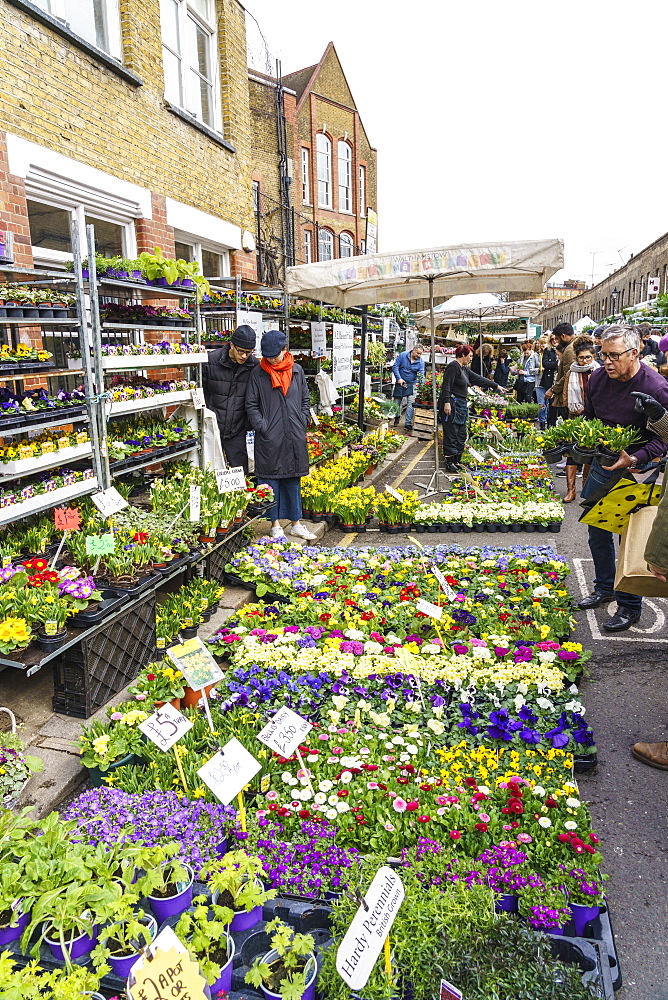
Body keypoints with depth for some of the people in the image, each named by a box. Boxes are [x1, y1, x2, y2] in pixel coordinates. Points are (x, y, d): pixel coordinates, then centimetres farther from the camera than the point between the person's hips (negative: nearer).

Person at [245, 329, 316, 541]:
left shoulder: (297, 371, 9)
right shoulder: (258, 373, 0)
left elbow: (305, 400, 15)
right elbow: (251, 405, 0)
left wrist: (302, 424, 4)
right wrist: (262, 427, -10)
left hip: (294, 437, 3)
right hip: (269, 438, -3)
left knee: (293, 480, 11)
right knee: (271, 480, 3)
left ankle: (295, 523, 22)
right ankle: (275, 525, 15)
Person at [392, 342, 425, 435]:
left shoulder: (421, 362, -5)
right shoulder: (402, 355, -8)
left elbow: (421, 375, -7)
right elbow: (395, 367, -6)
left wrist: (420, 383, -24)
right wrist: (399, 378, -15)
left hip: (412, 384, 0)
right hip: (400, 383, 0)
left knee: (411, 403, -10)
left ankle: (408, 424, -5)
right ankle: (397, 417, 37)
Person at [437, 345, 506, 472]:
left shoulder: (464, 369, 19)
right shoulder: (453, 366, -10)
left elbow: (479, 379, 24)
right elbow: (446, 386, -18)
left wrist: (496, 386, 26)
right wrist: (446, 402, -26)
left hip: (461, 405, 10)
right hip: (452, 404, -10)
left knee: (461, 435, 10)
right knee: (451, 435, -7)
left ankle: (457, 461, 16)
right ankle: (449, 463, -3)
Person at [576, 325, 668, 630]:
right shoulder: (597, 378, -2)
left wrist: (635, 460, -30)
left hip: (636, 471, -6)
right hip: (601, 465, 6)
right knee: (597, 533, 15)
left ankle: (630, 607, 16)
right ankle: (604, 588, 36)